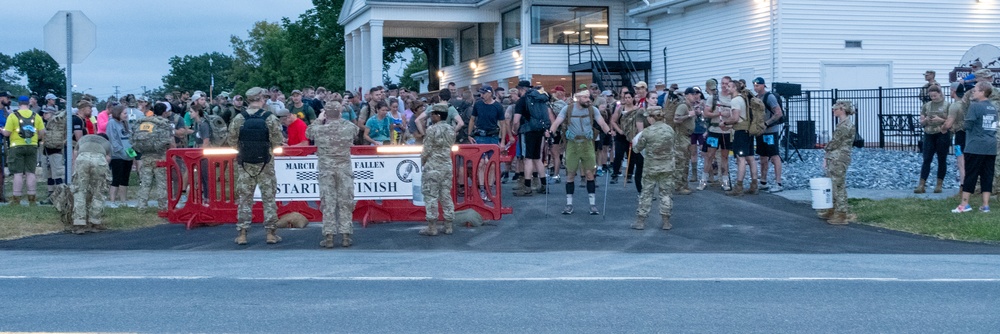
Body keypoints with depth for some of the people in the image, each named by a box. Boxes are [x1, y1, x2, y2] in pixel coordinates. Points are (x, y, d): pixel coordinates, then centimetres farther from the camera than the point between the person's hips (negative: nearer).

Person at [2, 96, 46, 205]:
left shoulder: (13, 115, -5)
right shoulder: (36, 116, 5)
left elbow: (7, 133, -8)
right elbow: (42, 133, 2)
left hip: (17, 147, -3)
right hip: (32, 146, 3)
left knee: (18, 173, -1)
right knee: (31, 173, 6)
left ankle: (16, 199, 1)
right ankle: (31, 198, 7)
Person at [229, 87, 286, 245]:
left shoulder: (238, 119, -6)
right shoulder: (270, 118, -10)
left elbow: (232, 141, -2)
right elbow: (277, 143, -9)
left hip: (244, 164, 1)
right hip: (265, 164, -1)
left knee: (244, 198, 8)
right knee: (268, 198, 7)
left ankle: (242, 234, 8)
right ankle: (271, 233, 8)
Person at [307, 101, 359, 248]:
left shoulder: (319, 129, -8)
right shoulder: (349, 127, -6)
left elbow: (308, 132, 13)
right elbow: (356, 131, 17)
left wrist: (318, 119, 21)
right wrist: (341, 119, 22)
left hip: (326, 169, 0)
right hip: (344, 169, 0)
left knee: (328, 203, 3)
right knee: (345, 202, 6)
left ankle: (329, 236, 2)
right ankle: (346, 236, 7)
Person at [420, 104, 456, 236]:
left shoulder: (432, 129, -14)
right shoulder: (451, 129, 6)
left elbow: (427, 149, -11)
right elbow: (450, 146, 11)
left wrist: (422, 162, 2)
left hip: (433, 166, -7)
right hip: (447, 164, 7)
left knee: (431, 196, -1)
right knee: (446, 195, 10)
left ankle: (432, 227, 0)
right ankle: (448, 226, 13)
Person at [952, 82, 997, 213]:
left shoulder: (974, 106, -11)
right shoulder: (993, 107, 11)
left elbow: (968, 125, -10)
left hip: (975, 147, -6)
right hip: (991, 148, 6)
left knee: (970, 175, 0)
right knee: (987, 176, 8)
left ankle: (964, 204, 2)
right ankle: (985, 205, 8)